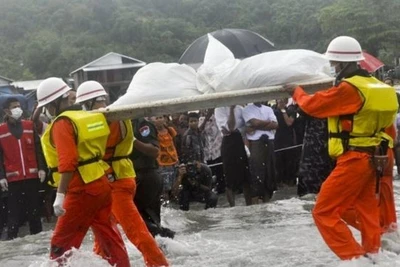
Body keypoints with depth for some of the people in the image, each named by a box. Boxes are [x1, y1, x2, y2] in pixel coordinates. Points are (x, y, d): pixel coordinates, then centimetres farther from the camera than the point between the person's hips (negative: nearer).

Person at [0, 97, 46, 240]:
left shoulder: (30, 126, 8)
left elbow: (38, 149, 9)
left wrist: (41, 168, 0)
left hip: (32, 176, 3)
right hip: (13, 178, -2)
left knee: (34, 209, 9)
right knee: (14, 212, -1)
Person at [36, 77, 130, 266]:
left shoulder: (62, 123, -13)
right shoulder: (87, 117, 13)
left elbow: (67, 162, -22)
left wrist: (60, 195, -23)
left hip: (82, 190, -9)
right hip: (100, 184, 9)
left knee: (61, 243, -2)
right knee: (109, 237, 14)